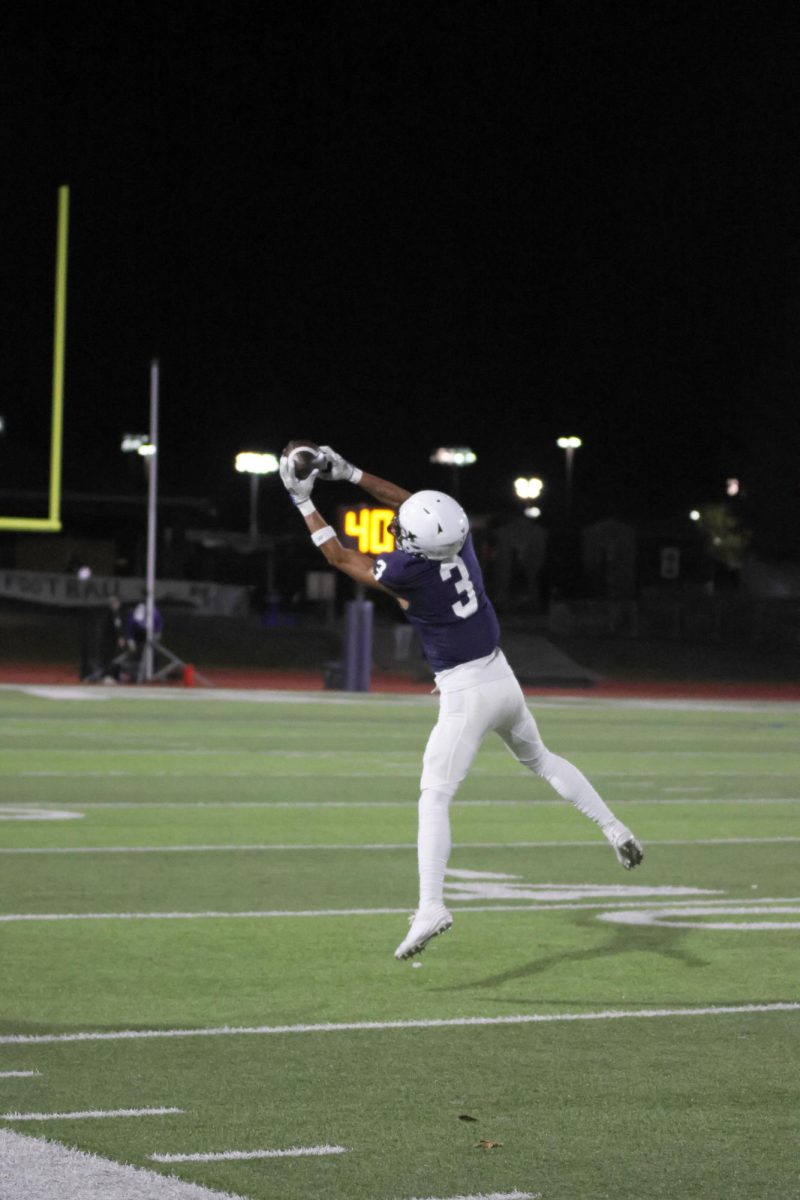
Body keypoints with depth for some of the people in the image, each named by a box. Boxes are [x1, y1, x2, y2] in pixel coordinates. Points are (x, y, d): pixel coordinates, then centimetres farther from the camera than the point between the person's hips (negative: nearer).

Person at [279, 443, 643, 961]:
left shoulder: (406, 572, -23)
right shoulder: (459, 533, -7)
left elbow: (340, 556, -6)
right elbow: (409, 500, 14)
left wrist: (303, 499, 1)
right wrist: (349, 472, 15)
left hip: (464, 694, -7)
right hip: (503, 679, 7)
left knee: (434, 798, -5)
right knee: (540, 758, 30)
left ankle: (431, 904, -17)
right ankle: (615, 828, 27)